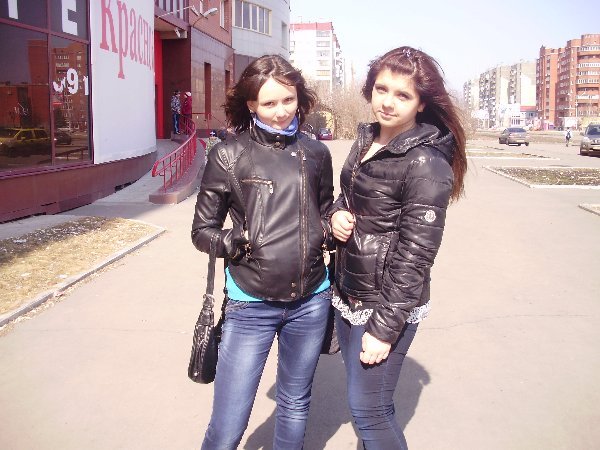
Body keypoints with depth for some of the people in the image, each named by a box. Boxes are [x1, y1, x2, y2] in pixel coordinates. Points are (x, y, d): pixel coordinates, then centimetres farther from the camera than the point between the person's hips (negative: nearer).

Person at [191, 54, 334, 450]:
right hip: (252, 304, -3)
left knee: (295, 406, 21)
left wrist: (335, 227, -5)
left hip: (310, 301, 3)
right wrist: (239, 242, -20)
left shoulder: (315, 153, 4)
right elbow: (202, 230, -1)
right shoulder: (230, 155, -5)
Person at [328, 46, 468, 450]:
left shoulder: (427, 164, -19)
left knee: (369, 412, 4)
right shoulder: (366, 140, 4)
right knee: (365, 399, 19)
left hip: (387, 305, -7)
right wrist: (337, 214, -5)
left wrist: (384, 329, -17)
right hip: (348, 294, 7)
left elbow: (415, 255, -19)